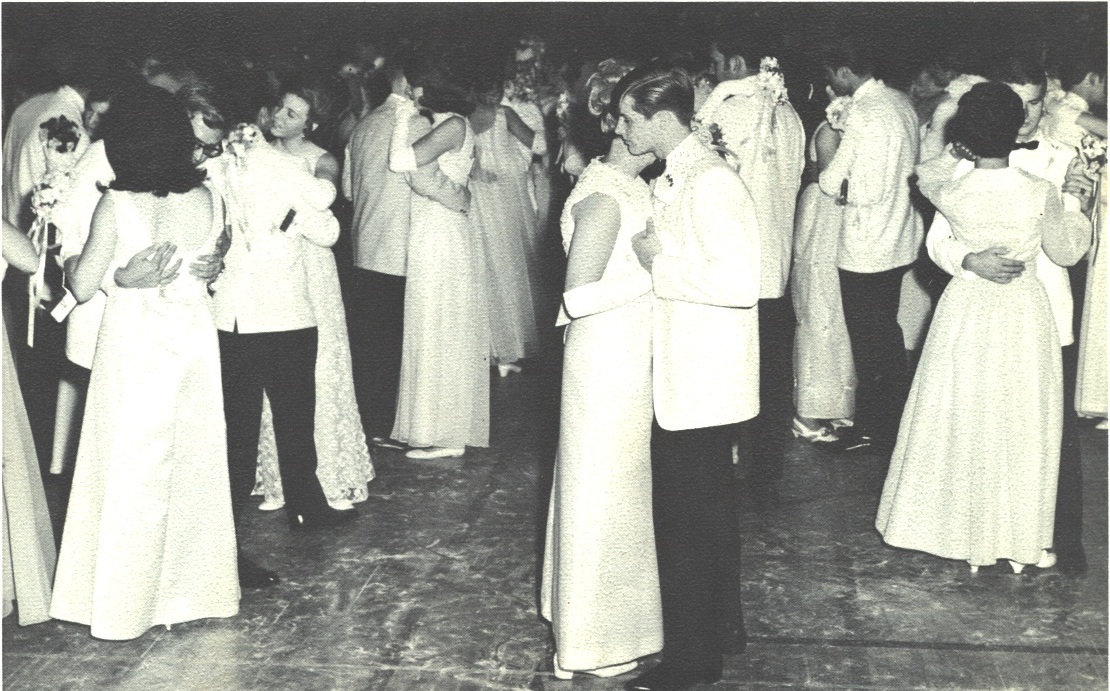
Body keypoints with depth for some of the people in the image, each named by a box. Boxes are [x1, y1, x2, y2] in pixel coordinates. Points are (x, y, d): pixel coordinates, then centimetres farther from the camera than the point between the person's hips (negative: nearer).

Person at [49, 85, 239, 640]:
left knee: (133, 468, 6)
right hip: (193, 334, 4)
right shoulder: (206, 199, -2)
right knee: (194, 463, 15)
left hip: (135, 341, -4)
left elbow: (81, 288, -10)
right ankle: (196, 588, 27)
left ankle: (125, 604, 16)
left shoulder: (117, 206, -14)